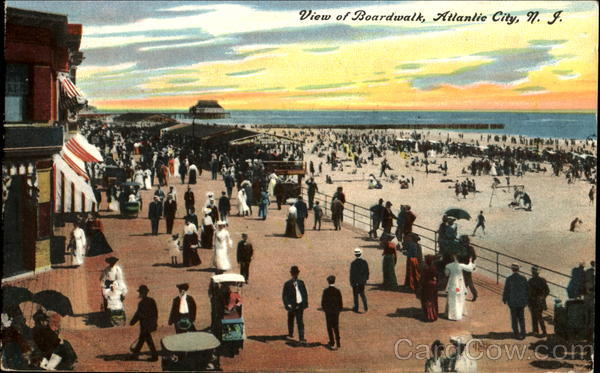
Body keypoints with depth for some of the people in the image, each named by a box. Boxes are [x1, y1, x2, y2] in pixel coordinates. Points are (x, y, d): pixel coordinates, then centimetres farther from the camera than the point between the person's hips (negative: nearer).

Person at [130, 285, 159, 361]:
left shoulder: (141, 303, -20)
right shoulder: (151, 301, 1)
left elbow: (138, 314, -15)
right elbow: (155, 312, 8)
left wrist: (132, 322, -2)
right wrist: (155, 321, 20)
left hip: (145, 325, -8)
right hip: (151, 323, 8)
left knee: (149, 340, -1)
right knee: (142, 337, 25)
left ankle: (155, 356, -1)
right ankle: (136, 350, 43)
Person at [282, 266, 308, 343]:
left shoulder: (301, 283, 8)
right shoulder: (287, 284, -2)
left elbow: (305, 293, 15)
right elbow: (284, 296, -3)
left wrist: (305, 303, 6)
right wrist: (287, 304, -12)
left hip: (300, 305, 1)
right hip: (292, 305, -1)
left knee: (300, 322, -3)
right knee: (291, 320, 15)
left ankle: (301, 338, -6)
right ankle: (290, 334, 36)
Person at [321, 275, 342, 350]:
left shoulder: (325, 291, -11)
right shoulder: (337, 291, -8)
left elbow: (323, 302, -7)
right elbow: (340, 302, -3)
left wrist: (324, 309, 9)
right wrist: (339, 310, 13)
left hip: (328, 311, -2)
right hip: (336, 312, 2)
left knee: (329, 328, 6)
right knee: (336, 327, 16)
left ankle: (332, 343, 1)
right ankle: (337, 343, 21)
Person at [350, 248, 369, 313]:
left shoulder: (353, 263, -19)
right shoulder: (365, 262, -7)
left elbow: (352, 274, -14)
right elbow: (367, 272, 1)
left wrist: (351, 282, -4)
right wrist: (366, 279, 17)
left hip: (355, 282, -3)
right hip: (362, 281, 3)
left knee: (355, 295, 11)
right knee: (362, 293, 18)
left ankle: (356, 308, 19)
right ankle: (365, 307, 4)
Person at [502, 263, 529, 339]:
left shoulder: (509, 279, -13)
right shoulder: (523, 278, -5)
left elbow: (506, 290, -8)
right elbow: (527, 289, 2)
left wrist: (504, 299, 7)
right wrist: (527, 299, 15)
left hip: (513, 302, -3)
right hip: (522, 302, 3)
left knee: (514, 319, 9)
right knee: (521, 318, 15)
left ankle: (516, 334, 13)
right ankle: (523, 333, 14)